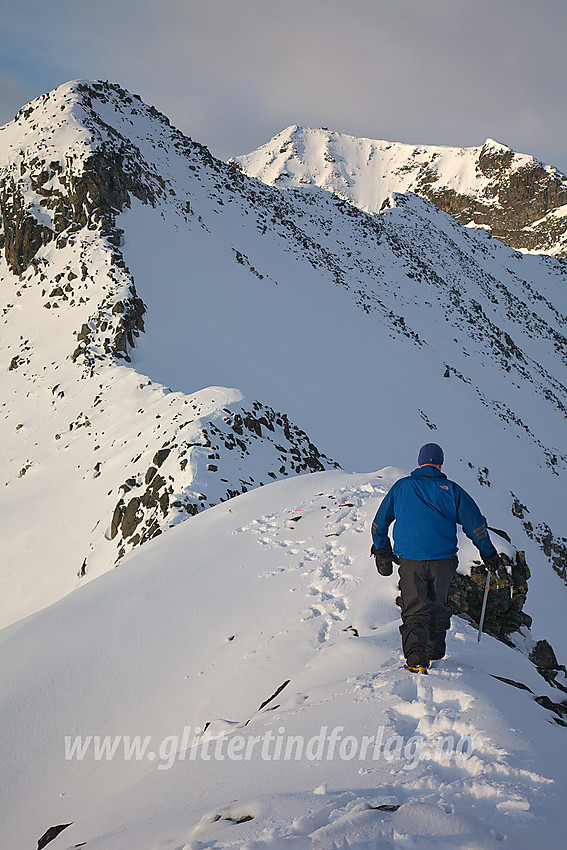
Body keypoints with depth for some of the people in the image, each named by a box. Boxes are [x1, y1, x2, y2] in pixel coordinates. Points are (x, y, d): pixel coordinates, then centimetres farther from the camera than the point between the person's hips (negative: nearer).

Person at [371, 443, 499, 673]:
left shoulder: (401, 486, 8)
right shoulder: (451, 489, 5)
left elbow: (379, 523, 14)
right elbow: (475, 524, 4)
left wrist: (381, 550, 29)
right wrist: (488, 553, 17)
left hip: (410, 560, 0)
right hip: (443, 559, 0)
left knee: (415, 609, 0)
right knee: (438, 606, 20)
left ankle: (415, 653, -21)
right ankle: (435, 651, 27)